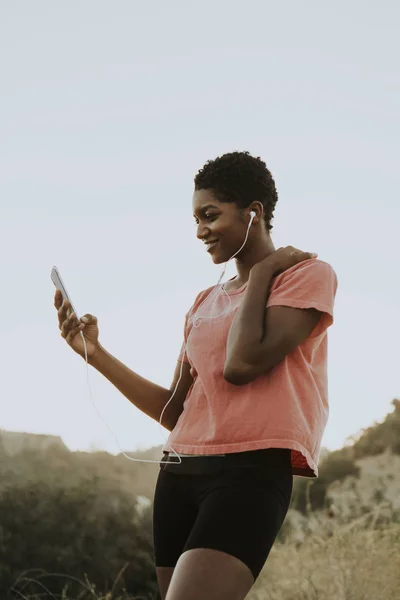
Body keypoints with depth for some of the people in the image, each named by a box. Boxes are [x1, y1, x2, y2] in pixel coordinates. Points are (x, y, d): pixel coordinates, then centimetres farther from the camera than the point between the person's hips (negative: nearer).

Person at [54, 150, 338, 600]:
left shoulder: (308, 273, 2)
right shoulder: (203, 304, 21)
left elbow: (243, 363, -12)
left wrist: (262, 271, 0)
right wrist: (95, 353, 12)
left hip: (251, 473, -7)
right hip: (180, 474, 7)